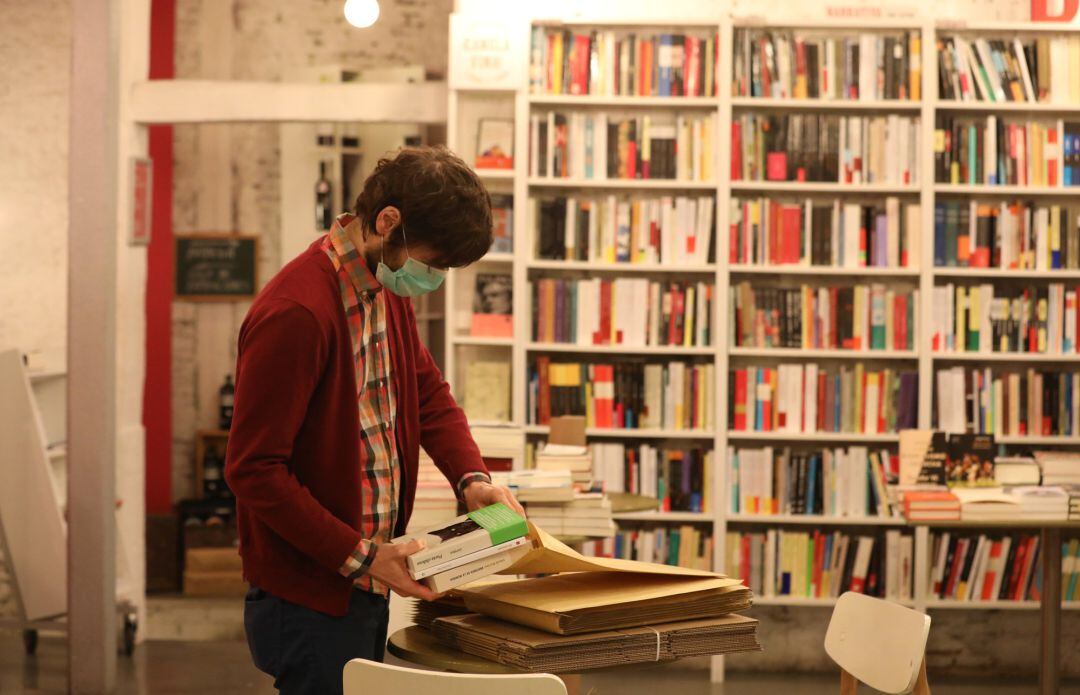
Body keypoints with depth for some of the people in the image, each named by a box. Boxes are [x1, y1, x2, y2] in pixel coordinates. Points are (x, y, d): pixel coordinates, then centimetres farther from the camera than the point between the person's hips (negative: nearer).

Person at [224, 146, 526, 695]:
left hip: (365, 589, 9)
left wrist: (471, 476, 0)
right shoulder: (296, 313, -24)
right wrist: (357, 556, -21)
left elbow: (428, 390, 18)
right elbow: (254, 470, -22)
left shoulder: (387, 289, 5)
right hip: (310, 603, -9)